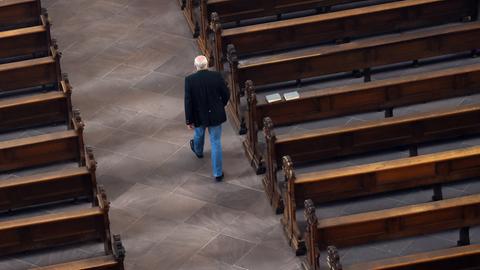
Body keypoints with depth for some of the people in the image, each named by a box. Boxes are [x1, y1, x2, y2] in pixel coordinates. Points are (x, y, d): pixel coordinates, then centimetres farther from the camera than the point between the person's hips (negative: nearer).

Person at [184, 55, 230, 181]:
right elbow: (226, 94, -5)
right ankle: (218, 173, 12)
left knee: (199, 134, 32)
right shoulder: (217, 76, -15)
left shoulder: (190, 80, -18)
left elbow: (188, 101, -14)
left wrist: (189, 120, -5)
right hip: (215, 115, 0)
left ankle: (198, 151, 64)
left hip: (199, 116, 0)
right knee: (216, 143, 9)